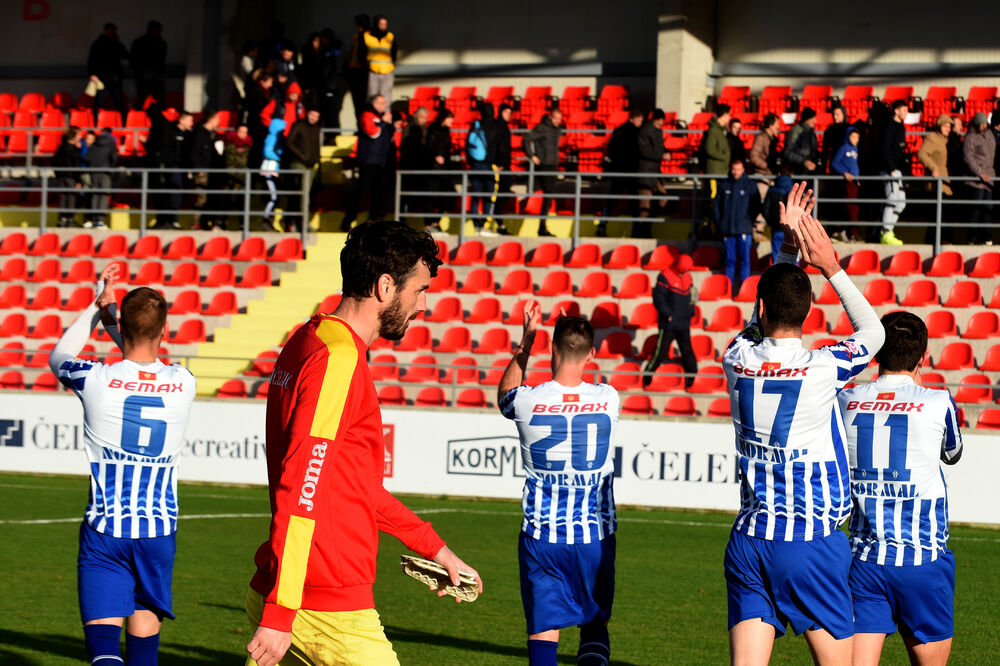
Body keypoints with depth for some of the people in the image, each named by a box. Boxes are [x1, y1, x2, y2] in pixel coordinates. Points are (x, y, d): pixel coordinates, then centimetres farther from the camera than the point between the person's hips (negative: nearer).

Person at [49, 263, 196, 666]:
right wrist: (110, 318, 21)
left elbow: (58, 357, 14)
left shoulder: (97, 381, -11)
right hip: (159, 528, 3)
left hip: (104, 531, -3)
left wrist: (97, 307, 21)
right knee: (145, 631, 16)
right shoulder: (183, 384, -3)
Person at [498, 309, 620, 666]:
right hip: (595, 535, 1)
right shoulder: (609, 399, -7)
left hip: (541, 535, -1)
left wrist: (525, 342, 18)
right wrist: (579, 334, 21)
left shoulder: (528, 401, -11)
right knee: (595, 625, 14)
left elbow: (504, 395, 16)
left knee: (543, 628, 5)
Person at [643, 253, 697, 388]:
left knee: (687, 352, 9)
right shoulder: (665, 277, -13)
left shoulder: (687, 277, 9)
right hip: (668, 325, -6)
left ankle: (691, 381, 17)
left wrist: (690, 312, 9)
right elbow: (658, 298, -15)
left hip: (684, 325, 6)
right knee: (660, 353, -1)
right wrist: (668, 314, -19)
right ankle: (646, 379, 11)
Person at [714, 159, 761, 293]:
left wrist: (749, 221, -3)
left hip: (744, 231, -2)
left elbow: (756, 207, 5)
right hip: (728, 230, 2)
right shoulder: (724, 185, 9)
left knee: (744, 259, -4)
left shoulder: (750, 185, 2)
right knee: (730, 260, 6)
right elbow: (717, 206, 12)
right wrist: (719, 224, 5)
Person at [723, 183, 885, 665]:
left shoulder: (738, 359, -1)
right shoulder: (823, 368, -11)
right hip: (813, 542, -3)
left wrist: (789, 249, 18)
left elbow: (761, 322, 22)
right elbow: (873, 331, 10)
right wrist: (831, 268, 12)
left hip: (748, 540, 4)